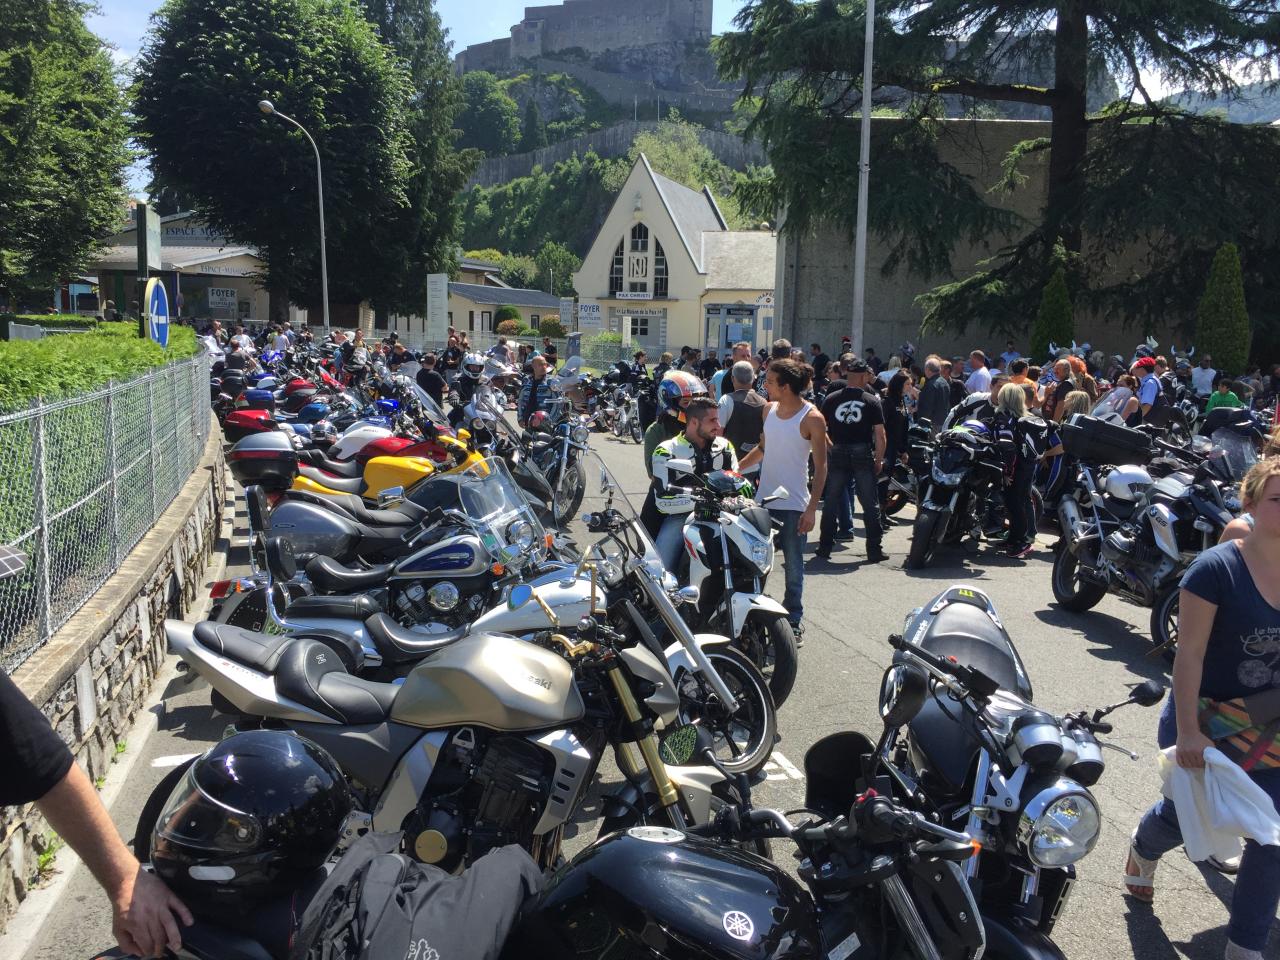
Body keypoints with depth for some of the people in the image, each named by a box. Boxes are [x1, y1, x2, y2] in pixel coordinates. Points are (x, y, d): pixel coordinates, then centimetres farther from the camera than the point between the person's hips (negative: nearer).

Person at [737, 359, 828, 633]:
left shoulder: (812, 418, -12)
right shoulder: (769, 409, 6)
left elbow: (820, 466, -12)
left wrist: (812, 508, -17)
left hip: (793, 505, -5)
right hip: (763, 500, 6)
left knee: (793, 566, 7)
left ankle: (793, 620, 19)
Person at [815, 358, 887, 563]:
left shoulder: (831, 399, 0)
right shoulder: (872, 401, -4)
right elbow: (880, 434, -6)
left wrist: (828, 448, 12)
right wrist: (879, 460, 2)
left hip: (837, 455, 2)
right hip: (863, 455, -2)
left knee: (831, 503, 10)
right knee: (870, 504, 6)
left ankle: (825, 547, 13)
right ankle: (874, 550, 8)